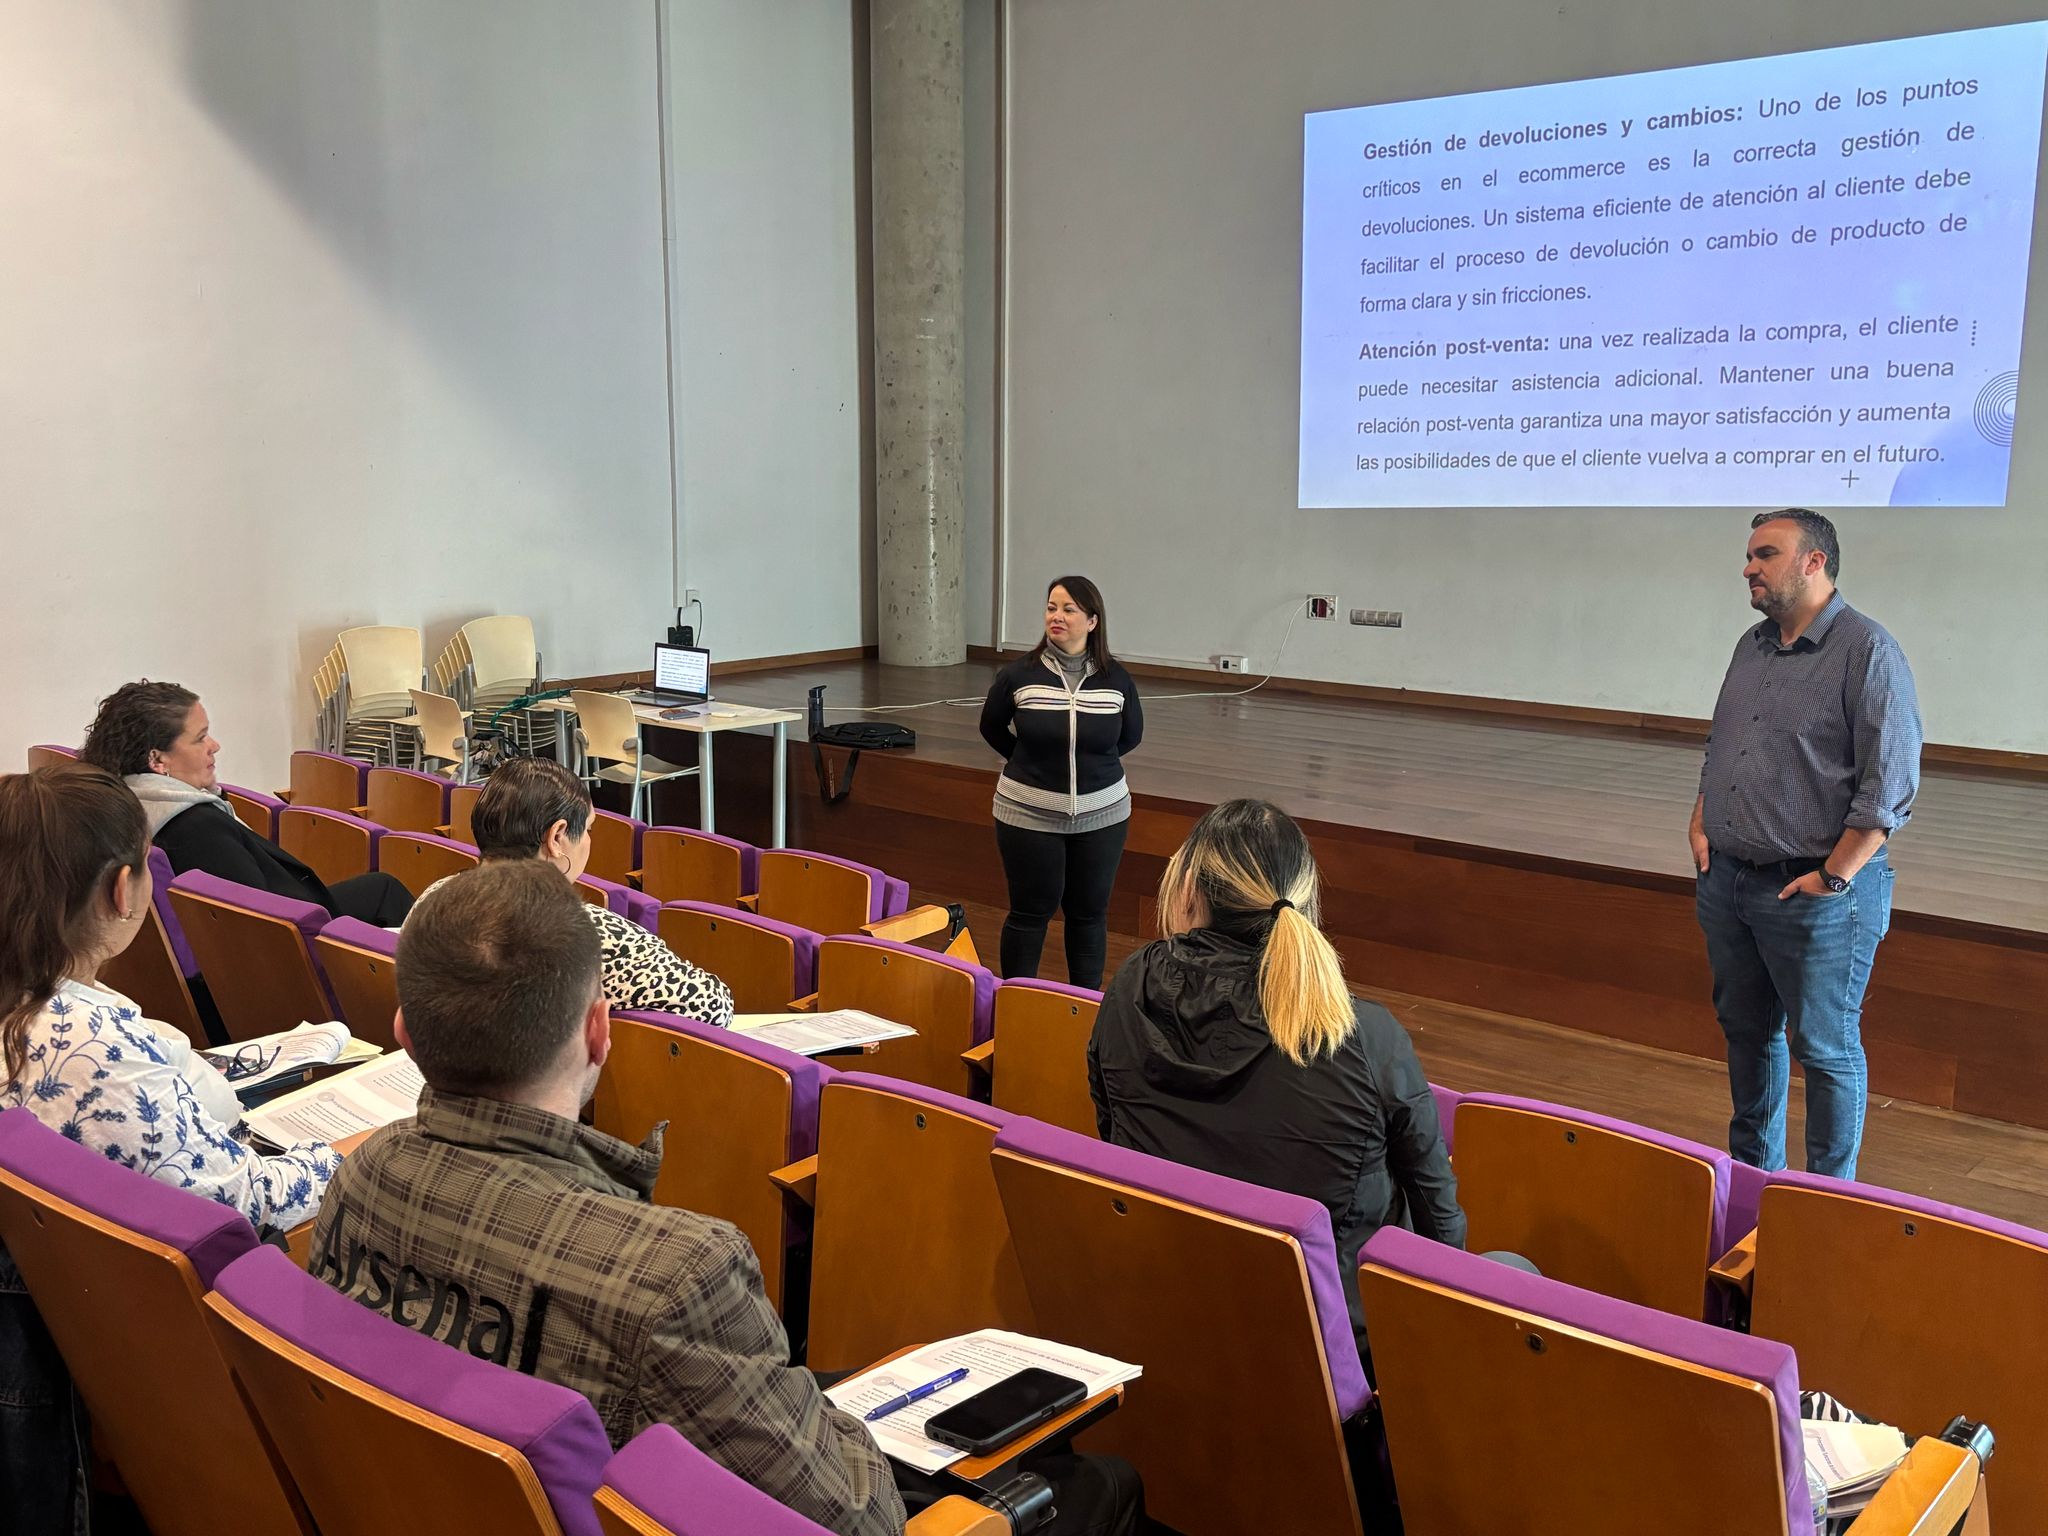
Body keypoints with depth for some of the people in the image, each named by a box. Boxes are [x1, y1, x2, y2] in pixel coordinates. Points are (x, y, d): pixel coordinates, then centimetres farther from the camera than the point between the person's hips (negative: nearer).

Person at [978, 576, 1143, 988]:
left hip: (1101, 814, 2)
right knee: (1030, 911, 5)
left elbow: (1131, 736, 13)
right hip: (1028, 813, -1)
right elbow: (991, 727, 9)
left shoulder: (1116, 680, -6)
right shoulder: (1018, 675, -9)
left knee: (1089, 912, 11)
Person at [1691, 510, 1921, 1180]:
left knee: (1825, 1049, 2)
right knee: (1746, 1030, 18)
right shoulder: (1752, 646, 12)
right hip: (1727, 881, 8)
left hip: (1814, 893, -7)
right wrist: (1700, 826, 9)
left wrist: (1834, 877, -17)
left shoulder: (1869, 652, -12)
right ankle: (1752, 1168, 34)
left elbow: (1890, 785, -16)